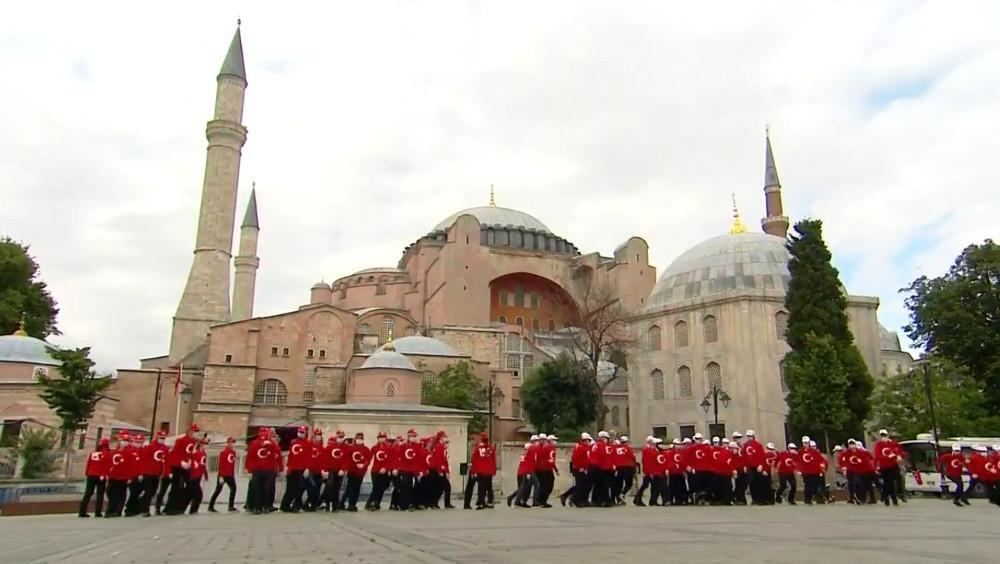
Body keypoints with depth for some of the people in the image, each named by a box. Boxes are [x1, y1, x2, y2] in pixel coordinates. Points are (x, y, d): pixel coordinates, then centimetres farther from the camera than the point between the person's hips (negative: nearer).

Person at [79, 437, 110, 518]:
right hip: (101, 476, -5)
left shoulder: (93, 453, 11)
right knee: (100, 494, 2)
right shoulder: (107, 453, -7)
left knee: (88, 494, 10)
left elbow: (88, 464, 11)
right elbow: (108, 466, -15)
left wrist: (87, 474, 16)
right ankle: (97, 512, -1)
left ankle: (82, 511, 6)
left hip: (91, 475, 5)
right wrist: (105, 474, -11)